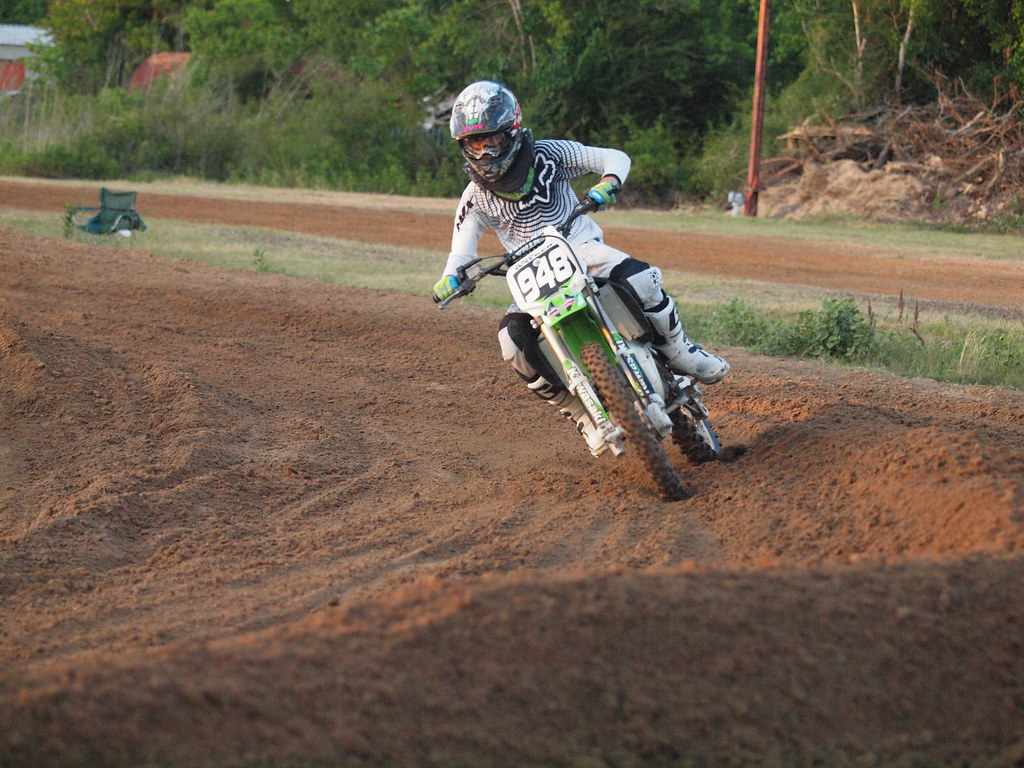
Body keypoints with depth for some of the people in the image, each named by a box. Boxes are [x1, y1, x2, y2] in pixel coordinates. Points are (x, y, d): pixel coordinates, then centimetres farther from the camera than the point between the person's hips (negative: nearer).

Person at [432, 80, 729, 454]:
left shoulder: (547, 154, -4)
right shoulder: (475, 198, 0)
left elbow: (615, 157, -2)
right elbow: (461, 251, -4)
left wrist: (607, 184, -25)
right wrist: (450, 279, -27)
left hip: (583, 250, -1)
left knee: (638, 278, -31)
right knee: (513, 339, -26)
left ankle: (680, 352, -6)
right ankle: (585, 415, -13)